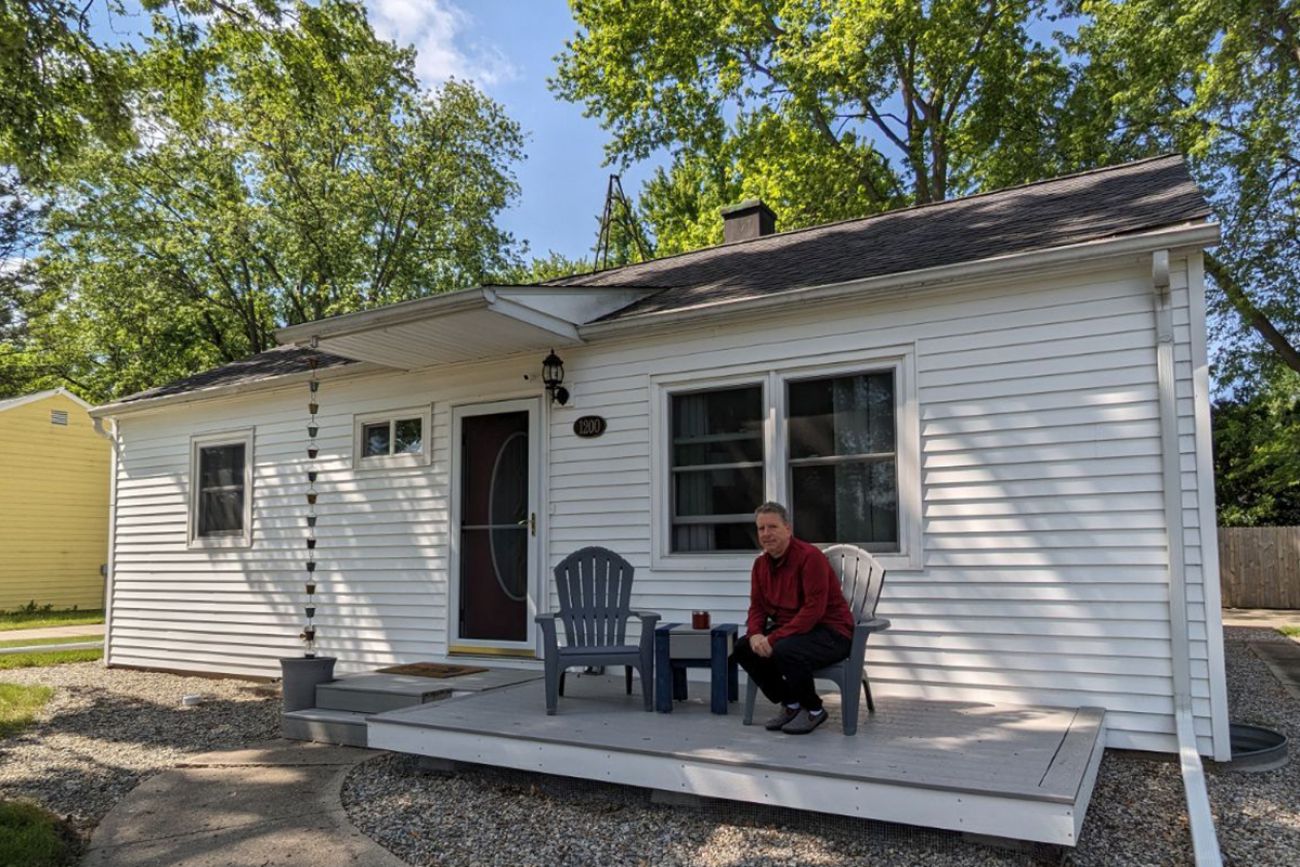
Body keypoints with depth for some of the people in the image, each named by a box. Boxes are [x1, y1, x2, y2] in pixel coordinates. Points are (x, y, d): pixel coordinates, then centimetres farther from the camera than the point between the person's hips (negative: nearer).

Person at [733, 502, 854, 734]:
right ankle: (790, 704, 8)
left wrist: (774, 638, -28)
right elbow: (757, 607, 9)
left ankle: (814, 710, -6)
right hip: (789, 631, 8)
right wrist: (755, 634, -15)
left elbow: (814, 609, -26)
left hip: (831, 632, -8)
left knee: (785, 651, -34)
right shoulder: (761, 564, 5)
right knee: (743, 648, -9)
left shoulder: (810, 556, -19)